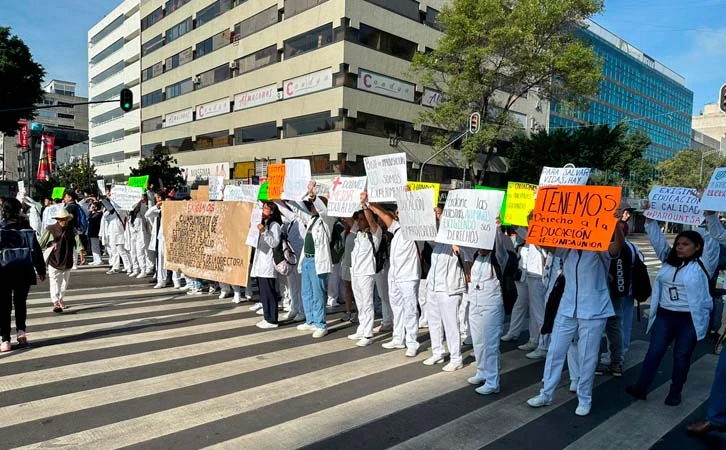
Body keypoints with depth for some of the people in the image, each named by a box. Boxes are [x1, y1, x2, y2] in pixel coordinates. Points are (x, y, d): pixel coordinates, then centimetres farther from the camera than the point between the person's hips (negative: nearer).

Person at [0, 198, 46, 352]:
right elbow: (36, 249, 4)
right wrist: (41, 270, 11)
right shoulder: (27, 228, 2)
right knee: (20, 301, 17)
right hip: (24, 270, 2)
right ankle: (20, 330, 5)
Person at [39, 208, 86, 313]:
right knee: (54, 282, -9)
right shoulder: (50, 229, -4)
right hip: (54, 260, -3)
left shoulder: (72, 230, 1)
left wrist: (82, 255, -20)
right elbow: (40, 243, 1)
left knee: (64, 282, 15)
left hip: (67, 261, 3)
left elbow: (78, 243, -8)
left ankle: (60, 299, 34)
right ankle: (55, 303, -12)